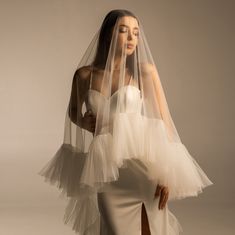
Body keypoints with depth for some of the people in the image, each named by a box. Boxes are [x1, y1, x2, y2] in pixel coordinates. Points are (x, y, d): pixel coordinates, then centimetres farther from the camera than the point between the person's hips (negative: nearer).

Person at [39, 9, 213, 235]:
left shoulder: (145, 70, -4)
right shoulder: (84, 74, 2)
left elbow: (164, 121, -5)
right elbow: (73, 112, 21)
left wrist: (166, 171, -12)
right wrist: (86, 123, -1)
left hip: (142, 163, -1)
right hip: (106, 169, 2)